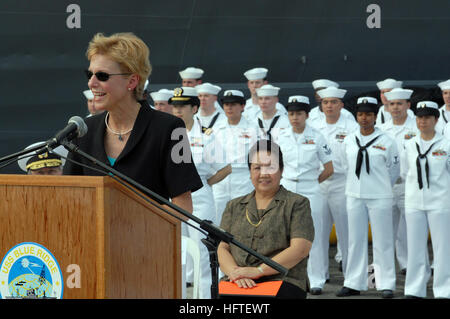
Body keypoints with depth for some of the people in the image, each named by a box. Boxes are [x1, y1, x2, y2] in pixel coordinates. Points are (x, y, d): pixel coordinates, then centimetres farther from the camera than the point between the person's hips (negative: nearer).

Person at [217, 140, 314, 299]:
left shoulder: (297, 204, 10)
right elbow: (222, 247, 13)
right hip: (237, 284, 4)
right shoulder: (234, 206, 24)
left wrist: (258, 271, -13)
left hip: (282, 281, -4)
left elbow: (300, 250, -3)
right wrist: (235, 272, -10)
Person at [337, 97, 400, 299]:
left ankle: (386, 285, 4)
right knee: (356, 240, 7)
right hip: (354, 196, 3)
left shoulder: (386, 142, -4)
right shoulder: (349, 141, 7)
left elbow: (394, 171, 5)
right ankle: (354, 284, 13)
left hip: (379, 198, -3)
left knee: (382, 242, -1)